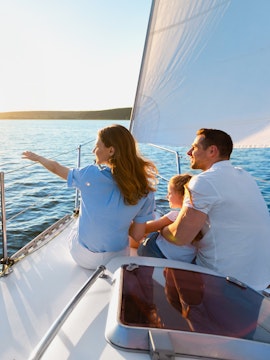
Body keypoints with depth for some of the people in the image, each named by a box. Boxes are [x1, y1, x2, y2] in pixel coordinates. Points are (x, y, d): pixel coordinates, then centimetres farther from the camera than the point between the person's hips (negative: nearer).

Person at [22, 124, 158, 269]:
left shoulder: (91, 174, -22)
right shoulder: (144, 189, -18)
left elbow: (56, 168, -1)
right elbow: (137, 235, -12)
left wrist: (37, 157, 19)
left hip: (84, 257, -1)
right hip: (119, 257, 2)